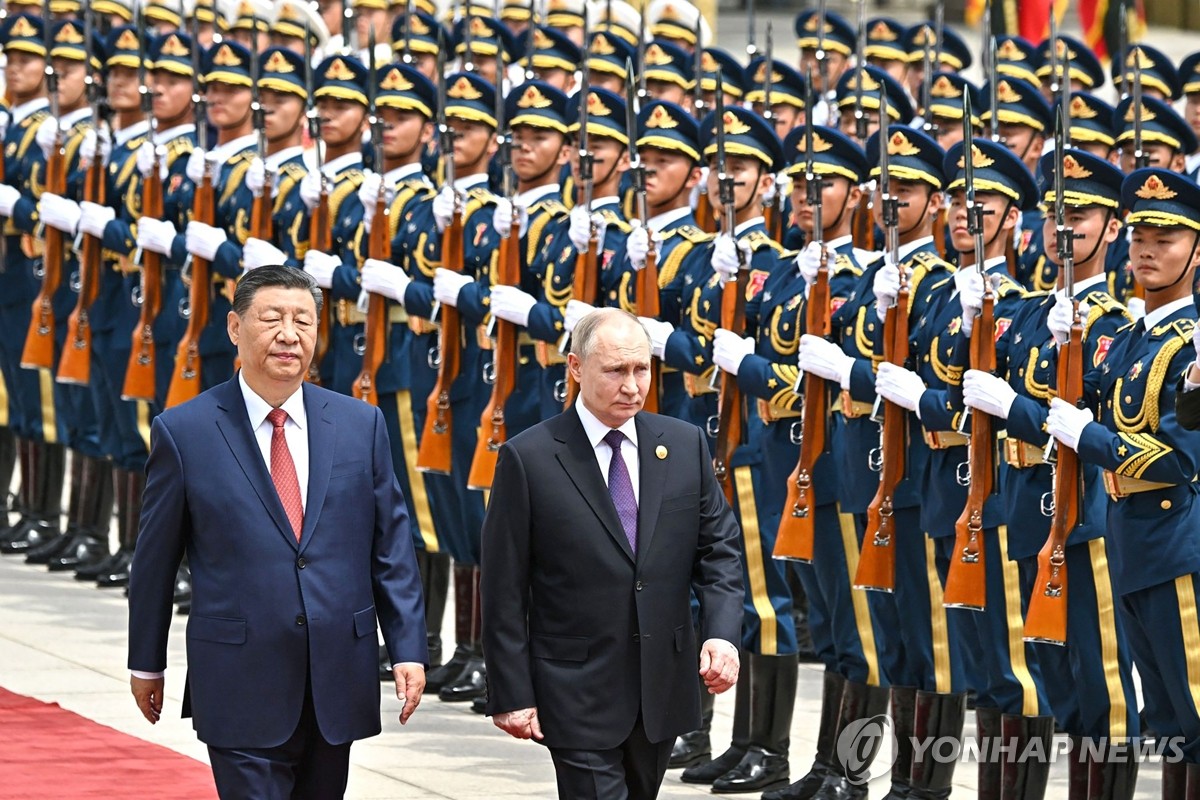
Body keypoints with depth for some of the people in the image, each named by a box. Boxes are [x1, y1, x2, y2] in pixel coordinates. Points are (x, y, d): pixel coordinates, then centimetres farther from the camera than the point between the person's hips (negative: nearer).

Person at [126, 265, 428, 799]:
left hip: (338, 685, 4)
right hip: (242, 691, -4)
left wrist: (407, 650, 0)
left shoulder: (361, 425, 5)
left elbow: (391, 548, 7)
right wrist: (146, 664, 9)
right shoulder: (184, 432, -3)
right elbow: (154, 559, 4)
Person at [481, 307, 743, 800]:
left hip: (663, 690, 5)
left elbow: (719, 548, 7)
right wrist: (511, 695, -9)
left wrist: (722, 632, -11)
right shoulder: (528, 459, -8)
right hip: (578, 698, -4)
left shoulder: (684, 445, 4)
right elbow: (505, 591, -6)